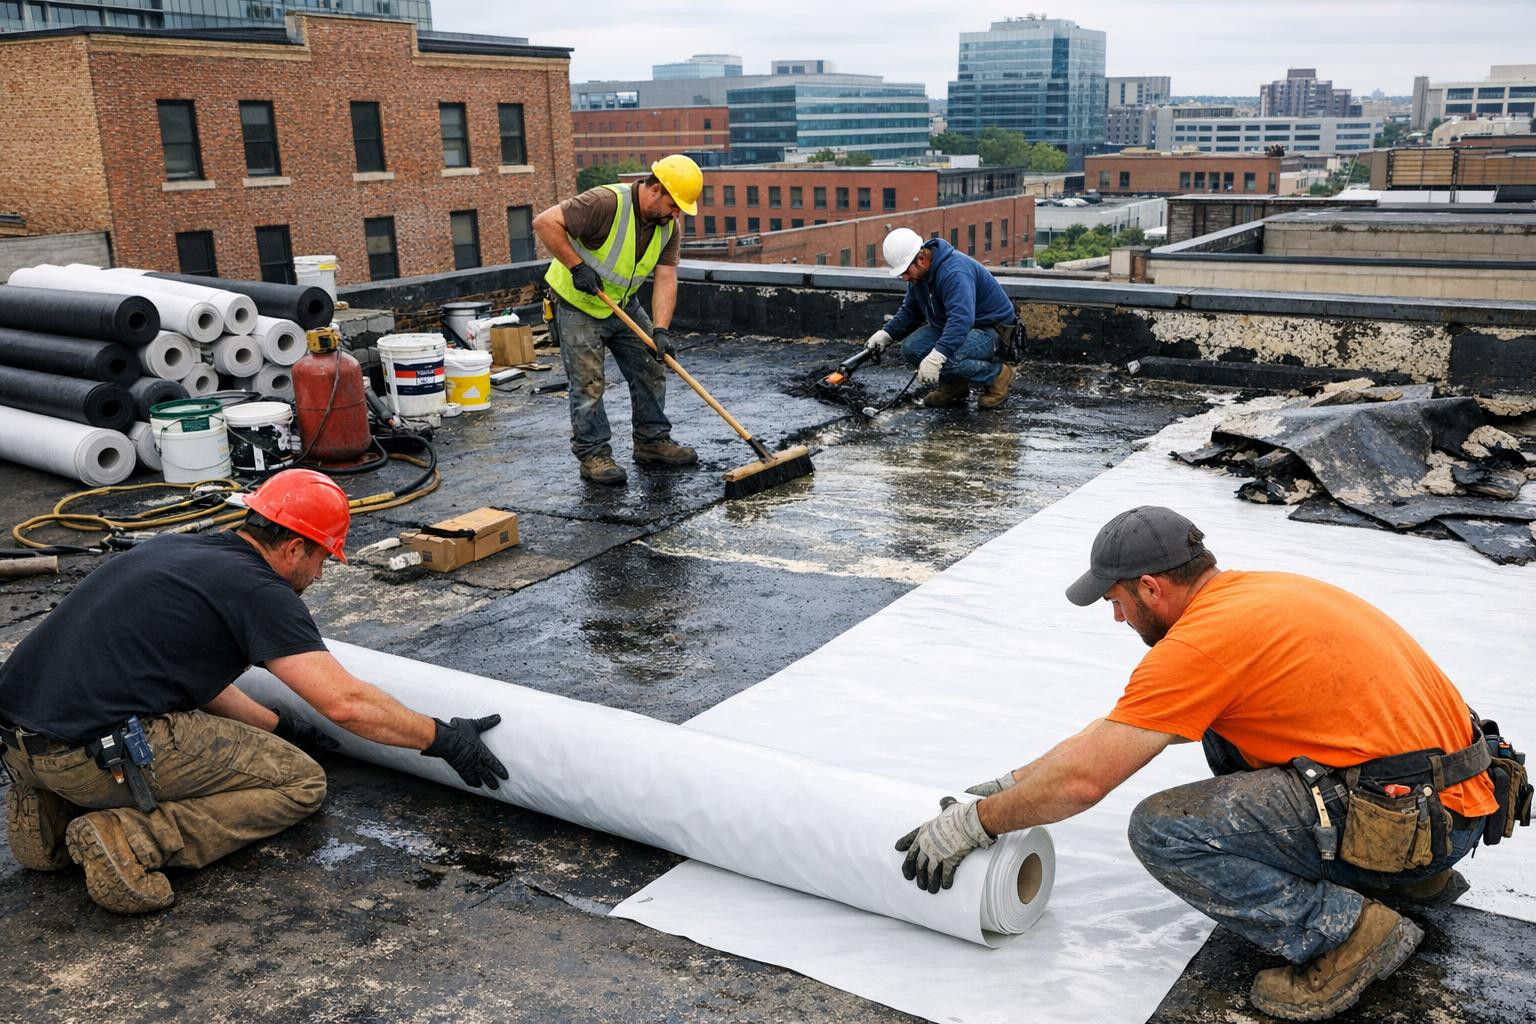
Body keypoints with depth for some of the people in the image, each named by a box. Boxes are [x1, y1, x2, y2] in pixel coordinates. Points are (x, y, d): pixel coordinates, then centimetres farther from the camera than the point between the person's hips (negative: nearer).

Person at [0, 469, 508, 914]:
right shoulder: (257, 590, -7)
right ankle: (129, 839, -10)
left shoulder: (177, 547, 18)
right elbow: (346, 703, -11)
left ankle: (50, 807, 16)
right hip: (89, 752, -8)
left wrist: (279, 725, 31)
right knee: (299, 784, 4)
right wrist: (444, 738, -1)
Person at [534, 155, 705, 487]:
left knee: (651, 369, 8)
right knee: (588, 383, -6)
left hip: (623, 305, 7)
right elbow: (545, 223, -29)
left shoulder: (668, 226, -6)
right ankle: (594, 455, 5)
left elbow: (666, 279, -11)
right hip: (578, 306, -7)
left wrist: (660, 330, -22)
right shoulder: (606, 203, -28)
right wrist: (577, 267, -29)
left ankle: (653, 441, 20)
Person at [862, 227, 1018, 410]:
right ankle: (954, 384, 8)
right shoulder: (918, 274, -1)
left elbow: (961, 319, -44)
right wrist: (885, 334, -3)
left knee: (946, 359, -34)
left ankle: (997, 374, -8)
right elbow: (909, 312, 13)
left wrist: (937, 356, -53)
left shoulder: (955, 272, -31)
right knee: (911, 349, -13)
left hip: (992, 328, -9)